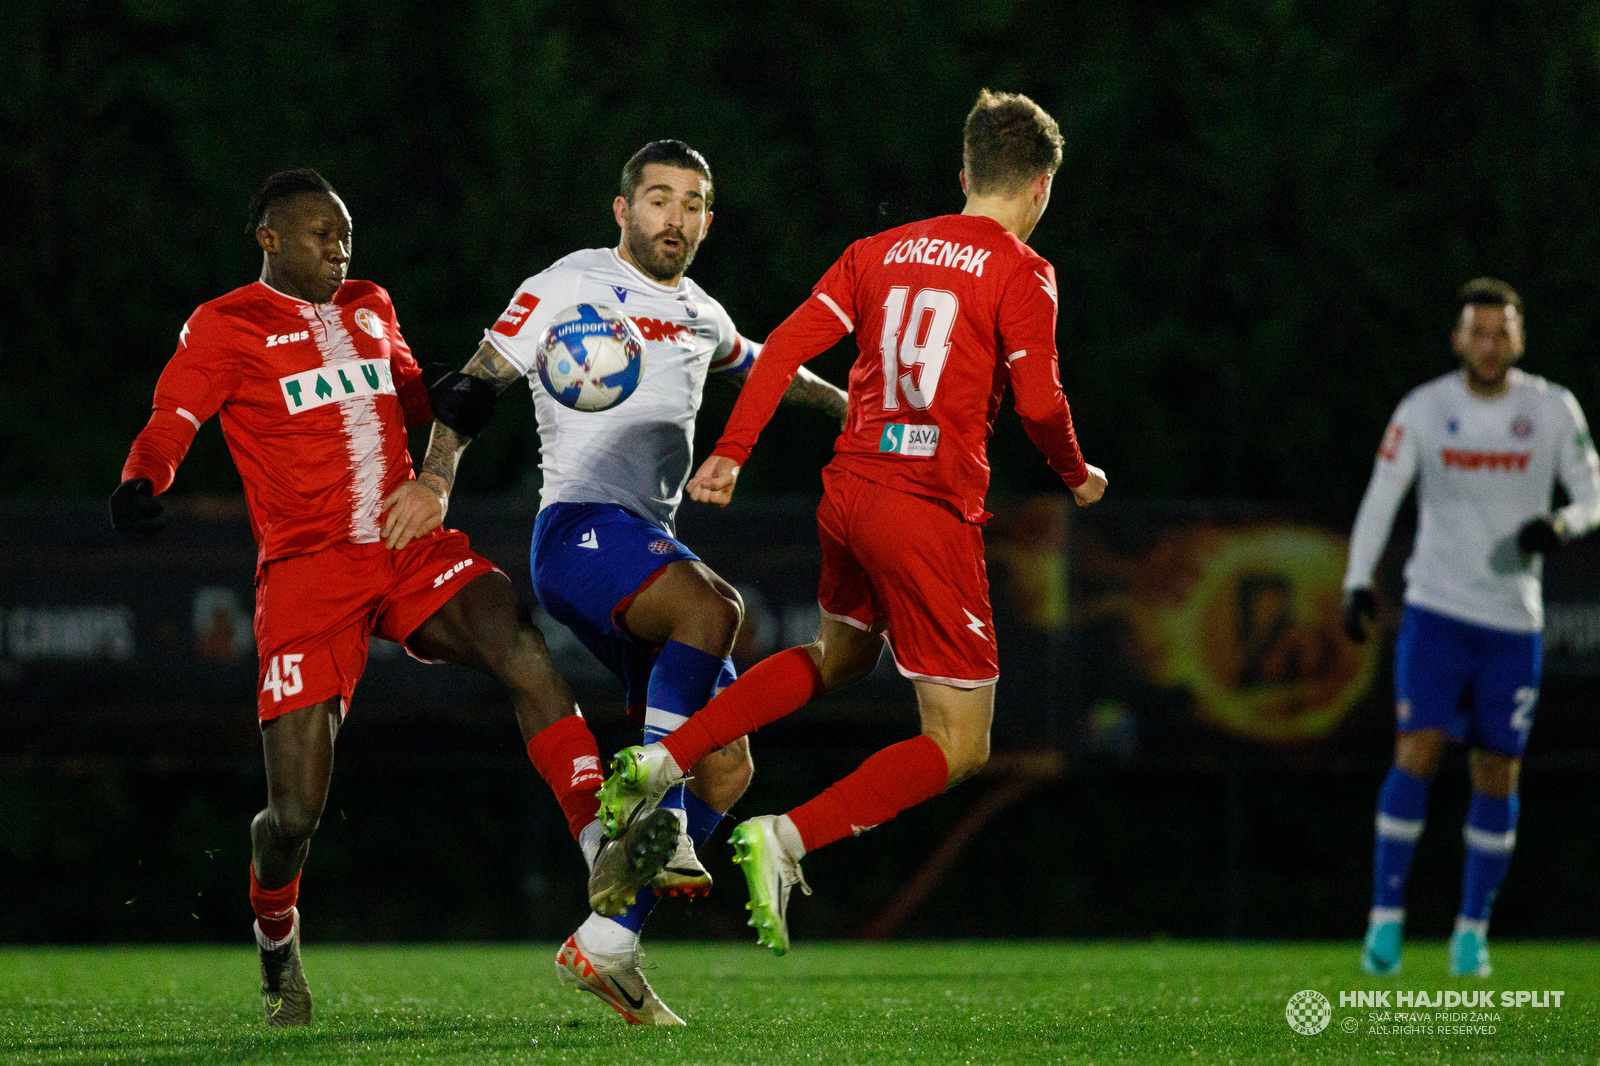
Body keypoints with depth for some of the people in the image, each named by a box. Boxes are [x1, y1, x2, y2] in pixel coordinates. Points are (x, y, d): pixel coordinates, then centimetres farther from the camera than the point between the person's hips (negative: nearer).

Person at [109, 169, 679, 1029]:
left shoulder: (369, 310, 19)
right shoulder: (224, 329, 1)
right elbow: (170, 424, -12)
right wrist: (139, 485, -34)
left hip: (411, 547, 4)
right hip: (308, 569, -4)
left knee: (524, 655, -26)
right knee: (295, 813, -7)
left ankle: (601, 852, -35)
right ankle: (276, 946, 24)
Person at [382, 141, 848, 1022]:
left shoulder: (699, 313, 22)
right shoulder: (573, 286, -1)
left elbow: (752, 364, 43)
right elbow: (478, 379, -4)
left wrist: (845, 402, 53)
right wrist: (436, 477, -18)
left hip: (653, 545, 8)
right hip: (581, 528, -8)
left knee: (725, 768, 1)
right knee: (713, 608, -38)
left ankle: (605, 946, 2)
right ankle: (659, 821, -38)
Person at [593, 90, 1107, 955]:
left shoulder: (883, 250, 10)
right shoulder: (1019, 273, -6)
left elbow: (786, 345, 5)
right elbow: (1038, 403, -11)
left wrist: (730, 454, 8)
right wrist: (1077, 476, 8)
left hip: (848, 493, 7)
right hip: (932, 516, -7)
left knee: (837, 658, 34)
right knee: (959, 747, 0)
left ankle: (663, 760, 17)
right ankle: (787, 837, -20)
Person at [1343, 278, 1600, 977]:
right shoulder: (1423, 410, -2)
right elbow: (1380, 498, -4)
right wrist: (1358, 581, -17)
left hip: (1513, 620, 2)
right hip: (1436, 609, -1)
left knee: (1497, 778, 4)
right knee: (1417, 754, -14)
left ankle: (1473, 927, 17)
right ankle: (1387, 916, -8)